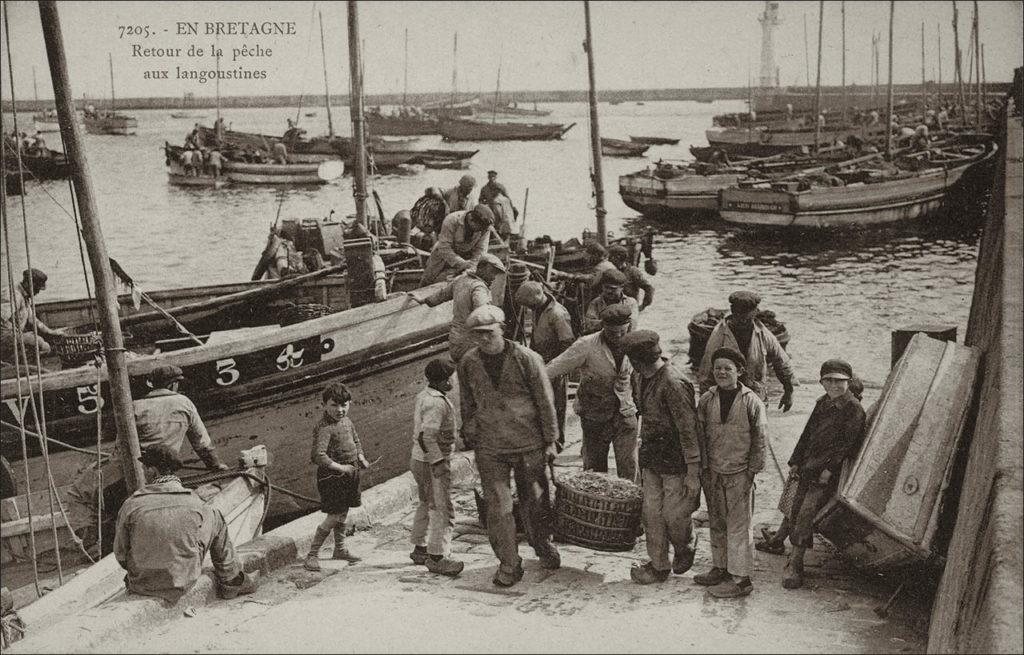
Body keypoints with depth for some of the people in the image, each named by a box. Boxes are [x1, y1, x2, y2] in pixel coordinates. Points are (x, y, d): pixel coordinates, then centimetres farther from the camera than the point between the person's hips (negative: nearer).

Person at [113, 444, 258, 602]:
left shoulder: (131, 505, -14)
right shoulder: (193, 502, -12)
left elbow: (120, 555, -4)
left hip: (142, 586, 1)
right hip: (184, 584, -1)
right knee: (215, 517, 16)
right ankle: (231, 582, 25)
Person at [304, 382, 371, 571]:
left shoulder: (346, 421, 7)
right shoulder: (325, 427, -21)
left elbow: (355, 440, 25)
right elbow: (319, 455, -31)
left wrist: (361, 457, 8)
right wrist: (341, 468, -25)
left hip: (349, 472, 8)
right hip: (331, 475, -8)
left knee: (343, 513, 18)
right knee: (334, 516, -9)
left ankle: (340, 550, 34)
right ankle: (312, 555, 1)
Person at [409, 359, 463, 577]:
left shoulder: (423, 396, 10)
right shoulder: (436, 403, -21)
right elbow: (427, 435, -28)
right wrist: (438, 462, -25)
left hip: (419, 459, 11)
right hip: (432, 461, -11)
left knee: (427, 504, 21)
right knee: (443, 509, -8)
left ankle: (419, 549, 31)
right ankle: (436, 557, -7)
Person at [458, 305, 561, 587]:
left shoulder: (527, 359, -9)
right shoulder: (468, 364, -2)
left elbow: (545, 402, -3)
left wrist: (550, 441, -1)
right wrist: (469, 436, 14)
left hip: (529, 443, -1)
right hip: (489, 447, 1)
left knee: (535, 500, 11)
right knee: (497, 506, -3)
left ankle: (543, 545, 37)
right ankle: (509, 563, 10)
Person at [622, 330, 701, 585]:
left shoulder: (673, 384, -23)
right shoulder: (641, 378, 4)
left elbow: (688, 430, -21)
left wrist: (693, 472, -18)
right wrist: (642, 460, 20)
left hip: (675, 461, -8)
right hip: (651, 458, 8)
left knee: (674, 514, 2)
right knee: (652, 513, 8)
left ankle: (684, 550, 32)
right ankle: (658, 566, 20)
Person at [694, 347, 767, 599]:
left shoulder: (752, 402, -8)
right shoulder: (706, 400, 2)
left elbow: (759, 440, -4)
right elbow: (700, 436, 7)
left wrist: (752, 471, -5)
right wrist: (703, 469, 4)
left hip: (739, 474, -4)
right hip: (713, 473, 4)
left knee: (738, 526, 0)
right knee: (717, 523, 14)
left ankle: (740, 578, 6)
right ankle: (720, 569, 29)